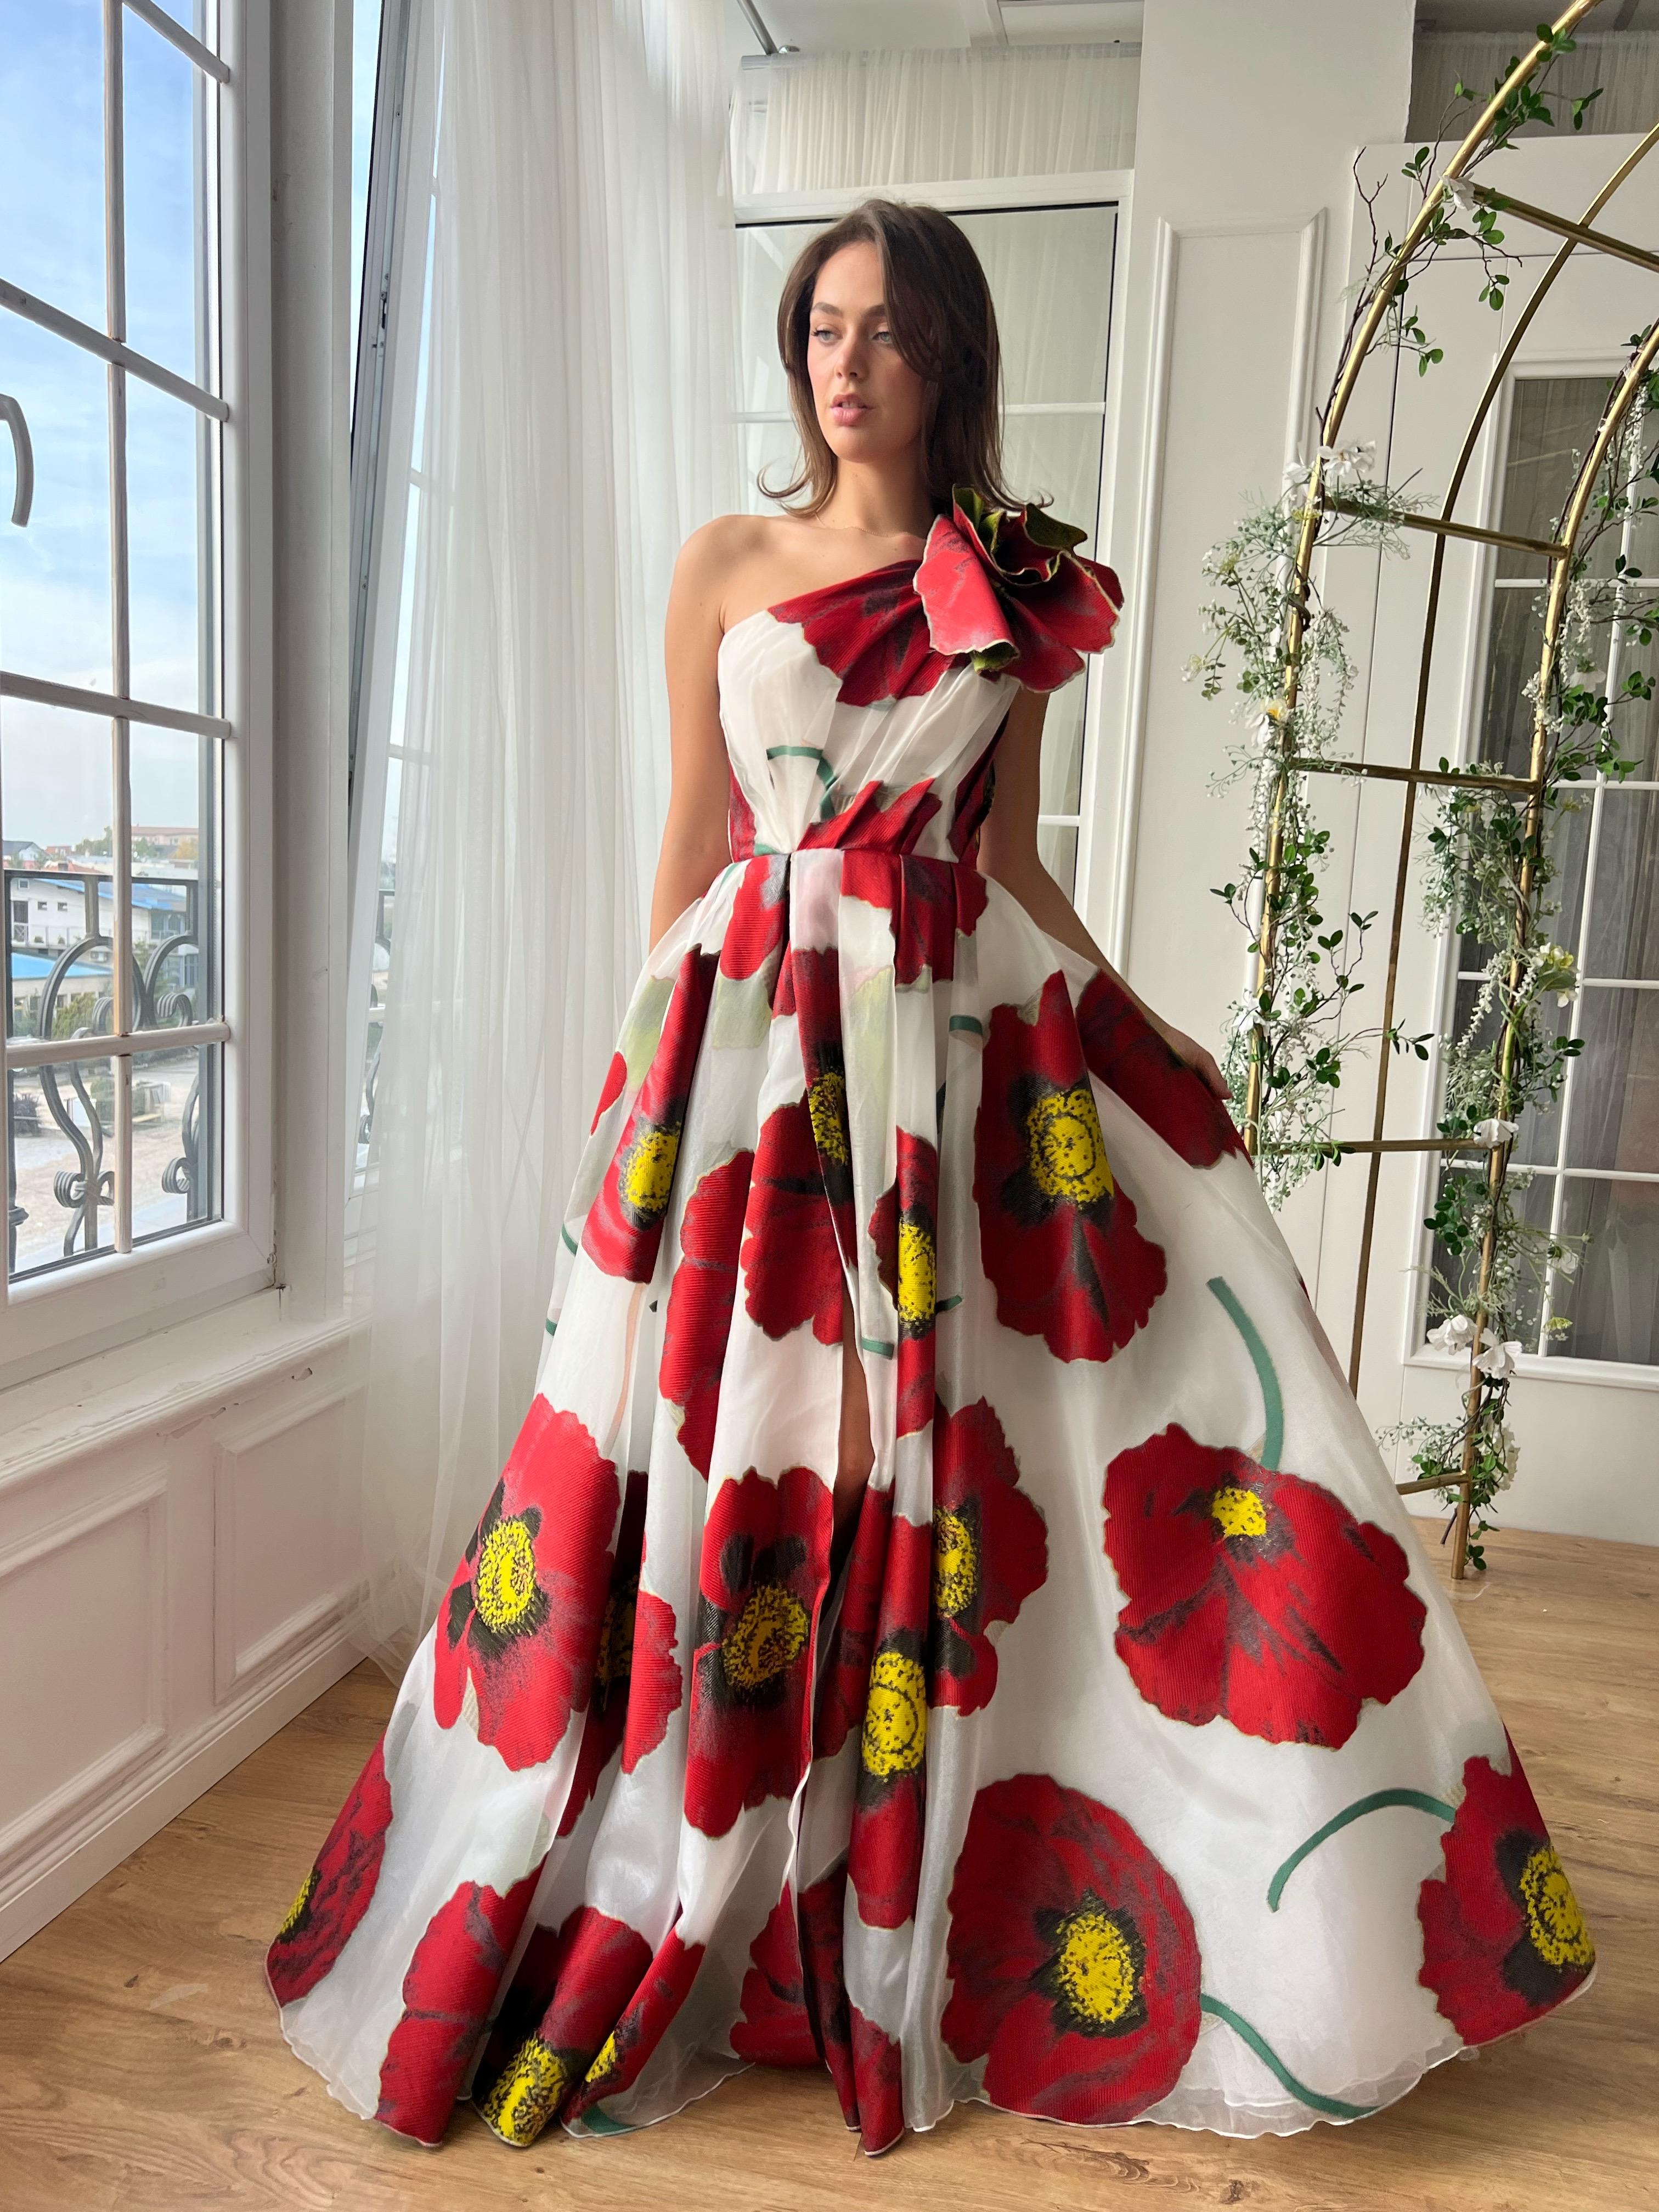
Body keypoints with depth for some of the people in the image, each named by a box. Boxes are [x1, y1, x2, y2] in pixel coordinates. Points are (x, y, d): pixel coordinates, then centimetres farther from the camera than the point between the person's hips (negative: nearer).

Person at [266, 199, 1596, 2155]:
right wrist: (653, 1067, 6)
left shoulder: (1018, 585, 11)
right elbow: (692, 843, 9)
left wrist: (1144, 1039, 8)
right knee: (723, 1442, 1)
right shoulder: (727, 566, 9)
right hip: (760, 1025, -1)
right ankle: (649, 1941, 24)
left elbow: (1011, 862, 13)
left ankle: (938, 1939, 24)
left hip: (969, 1032, 1)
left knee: (957, 1448, 1)